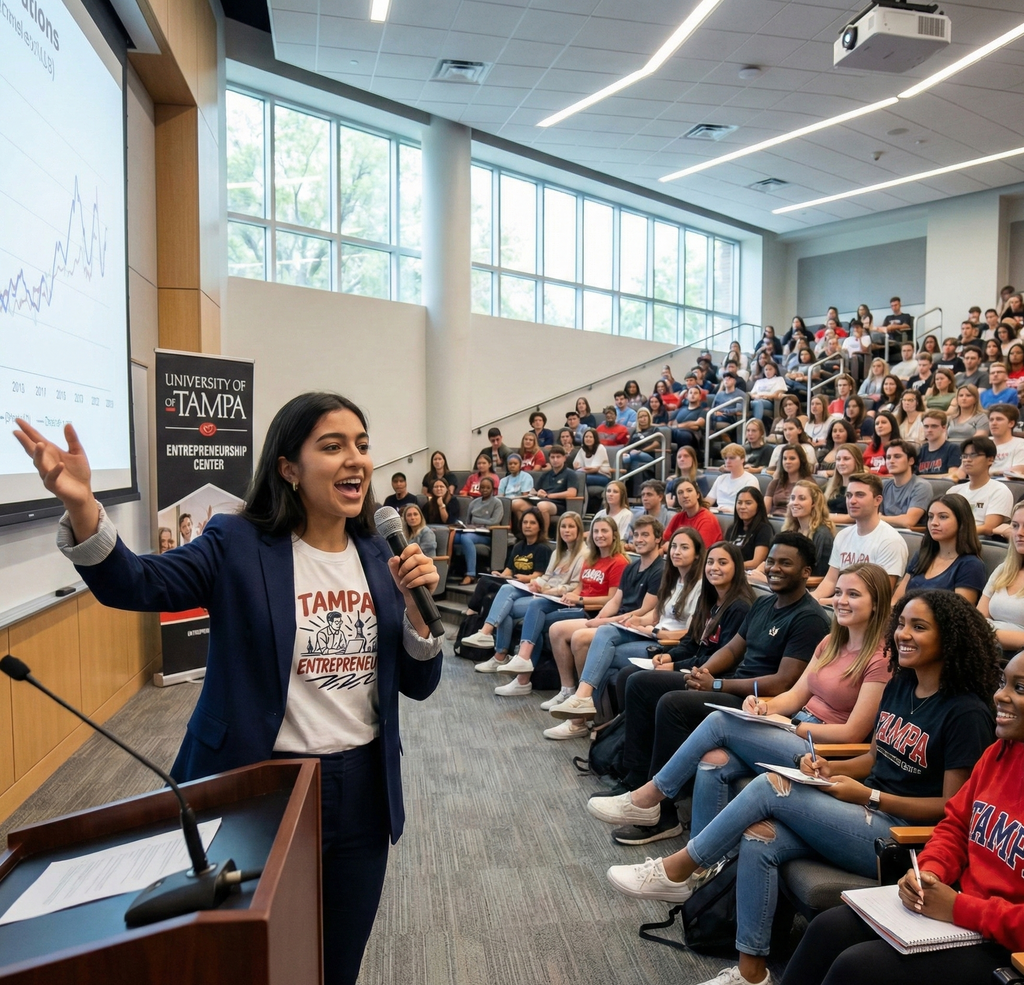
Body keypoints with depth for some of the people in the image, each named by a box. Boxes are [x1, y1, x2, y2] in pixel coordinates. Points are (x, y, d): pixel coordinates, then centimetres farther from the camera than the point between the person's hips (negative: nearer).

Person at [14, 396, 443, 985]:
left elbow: (419, 685, 2)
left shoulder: (377, 555, 1)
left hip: (361, 788, 4)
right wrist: (80, 504, -39)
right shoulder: (239, 544, -9)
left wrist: (416, 603, -15)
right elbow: (134, 584, -24)